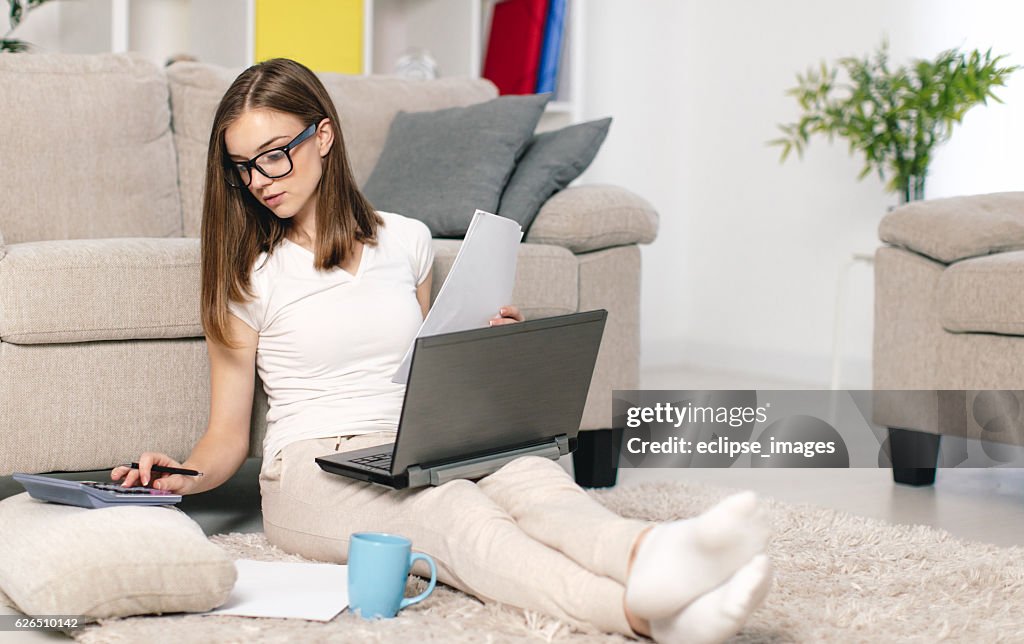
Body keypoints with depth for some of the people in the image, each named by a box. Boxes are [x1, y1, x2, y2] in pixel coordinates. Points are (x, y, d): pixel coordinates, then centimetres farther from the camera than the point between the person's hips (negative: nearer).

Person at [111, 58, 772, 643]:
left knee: (529, 474, -33)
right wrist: (187, 475, -15)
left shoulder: (406, 241, 16)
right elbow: (228, 433, 7)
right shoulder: (248, 275, 7)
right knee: (454, 513, -38)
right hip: (310, 472, -4)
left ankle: (649, 555, -69)